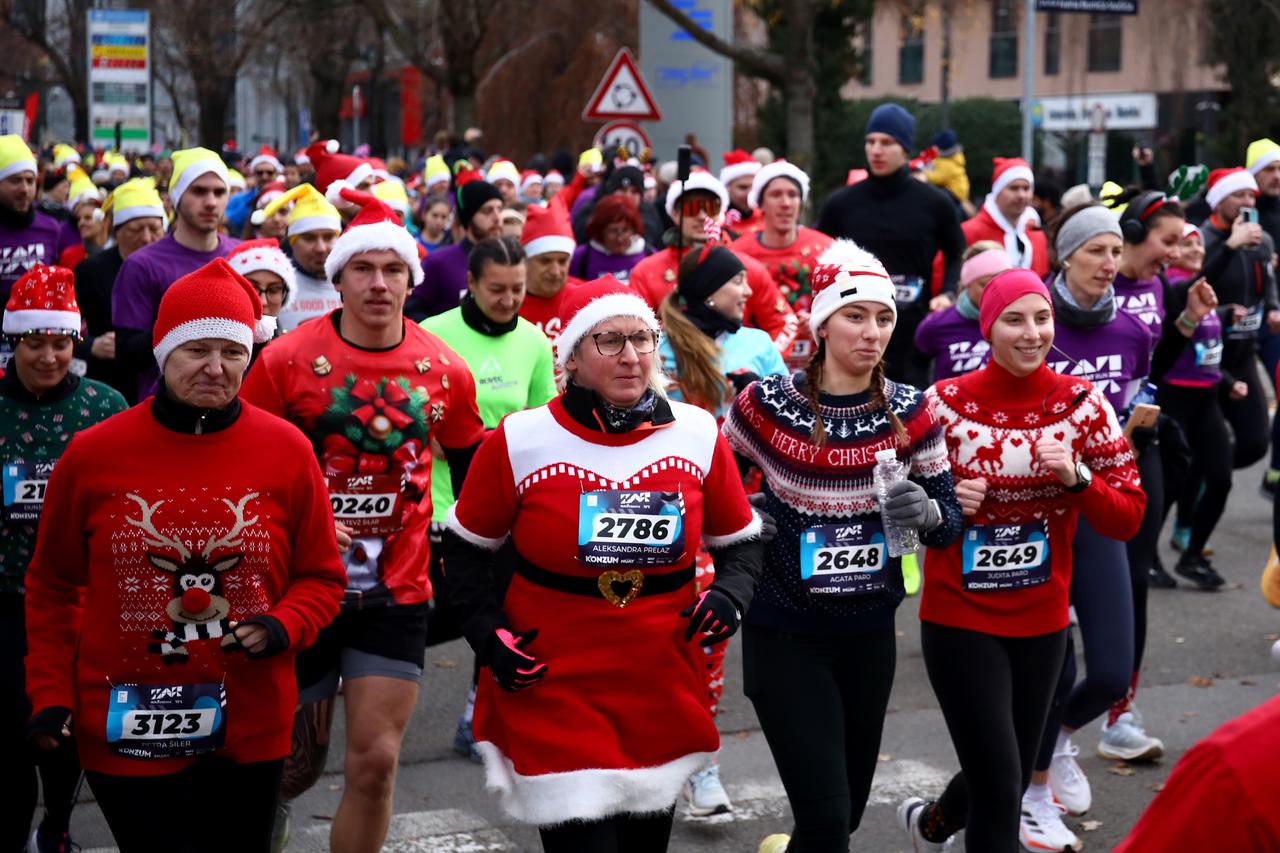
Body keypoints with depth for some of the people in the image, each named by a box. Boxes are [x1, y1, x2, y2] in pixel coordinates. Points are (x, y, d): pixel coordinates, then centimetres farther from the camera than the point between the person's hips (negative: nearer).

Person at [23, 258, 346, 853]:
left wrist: (282, 627, -13)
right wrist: (51, 695, 0)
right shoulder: (91, 456, -3)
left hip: (250, 732, 2)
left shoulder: (287, 451, -2)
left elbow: (321, 577, 7)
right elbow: (53, 586, 8)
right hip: (125, 733, -1)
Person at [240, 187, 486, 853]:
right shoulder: (286, 361, -9)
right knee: (297, 760, 12)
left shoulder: (444, 371, -1)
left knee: (376, 761, -4)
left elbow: (474, 472, 14)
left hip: (396, 592, 1)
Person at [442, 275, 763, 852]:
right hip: (553, 691, -3)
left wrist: (730, 593, -7)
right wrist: (490, 635, -6)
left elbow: (740, 541, 13)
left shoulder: (698, 433, -1)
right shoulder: (521, 441, -8)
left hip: (664, 691, 3)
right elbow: (467, 549, 6)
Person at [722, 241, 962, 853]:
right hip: (786, 632, -4)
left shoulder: (910, 412, -3)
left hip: (870, 631, 4)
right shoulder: (768, 403, -10)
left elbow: (949, 521, 0)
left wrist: (924, 513, -21)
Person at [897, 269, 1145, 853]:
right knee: (1000, 786, -10)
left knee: (1011, 777, 18)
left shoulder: (1083, 403, -5)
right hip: (959, 617, -3)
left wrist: (1077, 478, -20)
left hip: (1041, 620, 4)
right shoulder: (945, 403, -10)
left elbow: (1127, 518, -3)